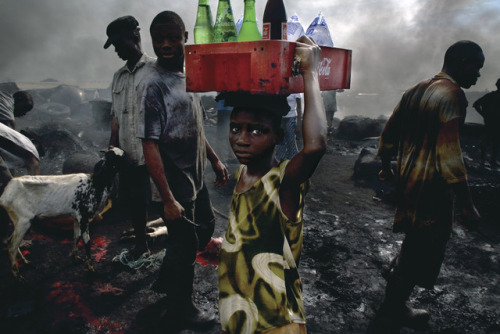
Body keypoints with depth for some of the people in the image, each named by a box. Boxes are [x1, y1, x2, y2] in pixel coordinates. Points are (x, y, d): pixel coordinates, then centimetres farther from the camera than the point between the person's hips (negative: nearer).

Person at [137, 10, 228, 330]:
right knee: (185, 243, 5)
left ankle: (166, 280, 43)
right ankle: (180, 310, 30)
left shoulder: (188, 75, 7)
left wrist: (215, 160, 14)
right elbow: (150, 145, -22)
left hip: (196, 176, 8)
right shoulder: (153, 84, -18)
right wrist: (168, 199, -24)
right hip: (176, 182, -8)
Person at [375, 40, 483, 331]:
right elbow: (449, 154, -23)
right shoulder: (452, 94, -16)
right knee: (425, 246, 6)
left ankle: (398, 269, 49)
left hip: (408, 176, 8)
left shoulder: (416, 90, 9)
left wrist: (386, 167, 28)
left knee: (417, 235, 30)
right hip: (431, 184, -8)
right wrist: (467, 205, -19)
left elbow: (389, 133, 15)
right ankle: (393, 311, 18)